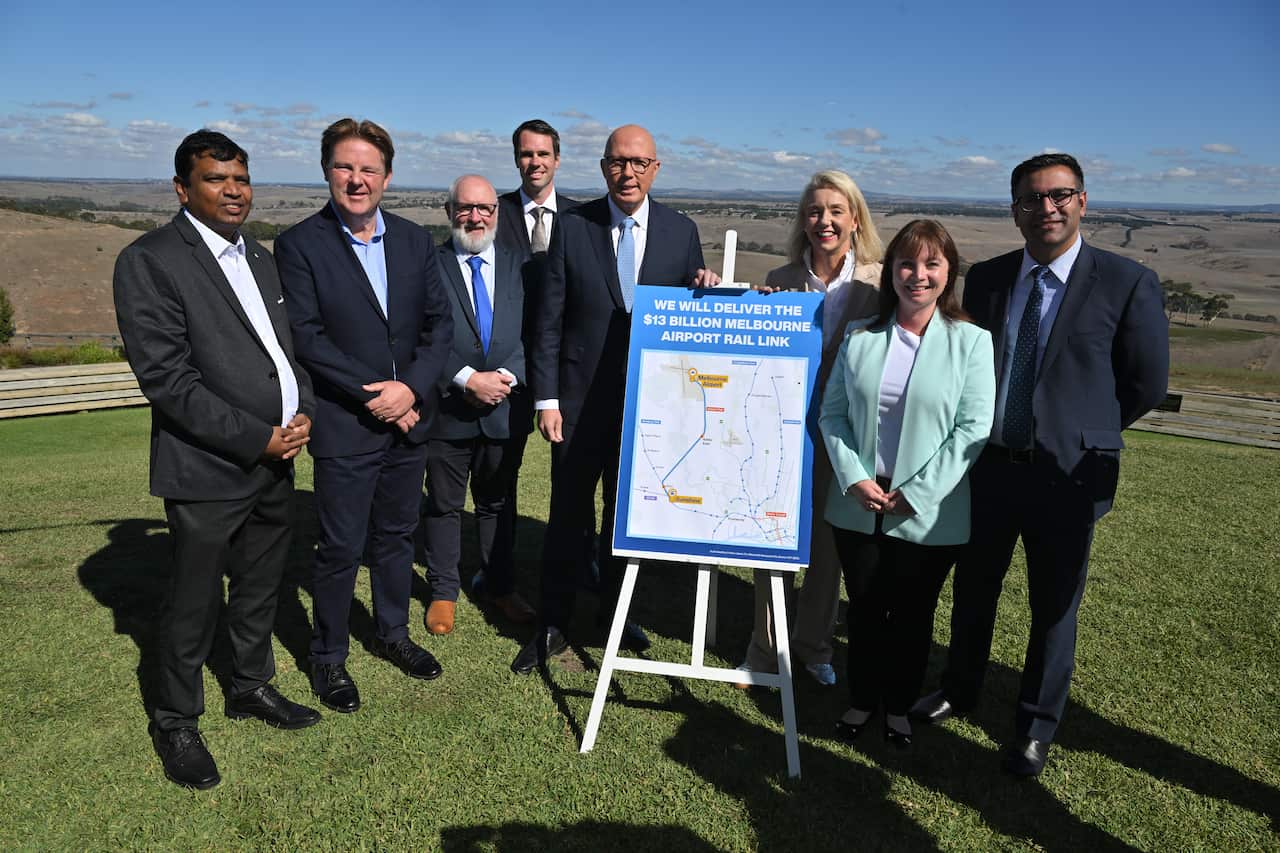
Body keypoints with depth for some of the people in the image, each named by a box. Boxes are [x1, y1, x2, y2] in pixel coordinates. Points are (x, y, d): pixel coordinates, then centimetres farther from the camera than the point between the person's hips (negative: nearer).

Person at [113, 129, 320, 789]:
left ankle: (251, 687, 39)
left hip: (275, 462, 7)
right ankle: (176, 721, 28)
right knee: (194, 603, 7)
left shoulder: (258, 258, 13)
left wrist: (302, 413, -2)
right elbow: (165, 377, -18)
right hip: (207, 470, -7)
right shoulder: (149, 261, -11)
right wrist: (256, 438, -17)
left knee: (260, 587, 19)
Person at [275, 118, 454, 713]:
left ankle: (393, 632, 37)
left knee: (397, 534, 18)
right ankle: (328, 657, 25)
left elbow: (439, 323, 3)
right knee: (340, 548, 5)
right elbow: (306, 336, -13)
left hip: (409, 418, 5)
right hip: (344, 425, -4)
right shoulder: (299, 244, -7)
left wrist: (412, 387, -11)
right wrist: (370, 394, -17)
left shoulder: (414, 241, 6)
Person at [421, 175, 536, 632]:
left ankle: (501, 586, 31)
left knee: (497, 503, 17)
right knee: (444, 505, 12)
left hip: (506, 409, 3)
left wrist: (509, 377, -13)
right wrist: (467, 379, -18)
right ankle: (443, 591, 28)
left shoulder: (520, 266, 5)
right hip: (448, 410, -2)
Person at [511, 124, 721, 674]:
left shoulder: (681, 232, 2)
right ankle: (552, 627, 23)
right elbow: (549, 320, -2)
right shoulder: (572, 228, -3)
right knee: (568, 515, 7)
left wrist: (703, 289, -14)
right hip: (581, 401, -2)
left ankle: (613, 613, 35)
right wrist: (546, 398, -6)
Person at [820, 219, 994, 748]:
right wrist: (853, 477, -11)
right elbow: (833, 412, 3)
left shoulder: (972, 342, -5)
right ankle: (861, 698, 35)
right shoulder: (860, 337, 3)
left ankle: (899, 705, 34)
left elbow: (972, 428, -9)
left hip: (929, 514, -2)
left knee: (911, 615, 12)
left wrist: (916, 494, -14)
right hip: (858, 505, 2)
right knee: (864, 608, 15)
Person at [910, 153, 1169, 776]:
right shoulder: (985, 279, 2)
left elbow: (1146, 382, -1)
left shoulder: (1127, 284, -9)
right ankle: (959, 690, 42)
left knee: (1054, 606, 12)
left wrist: (1082, 432, 5)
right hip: (988, 463, 3)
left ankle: (1036, 725, 33)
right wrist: (988, 431, 7)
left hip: (1067, 474, -3)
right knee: (973, 589, 18)